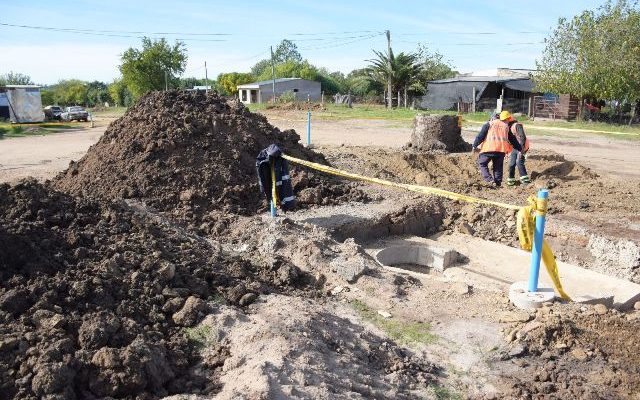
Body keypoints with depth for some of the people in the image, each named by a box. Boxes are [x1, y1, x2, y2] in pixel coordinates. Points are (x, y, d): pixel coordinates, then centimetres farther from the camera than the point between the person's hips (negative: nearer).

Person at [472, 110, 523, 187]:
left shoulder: (490, 124, 11)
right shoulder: (506, 127, 20)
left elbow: (481, 135, 2)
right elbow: (513, 140, 25)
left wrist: (475, 145, 3)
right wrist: (520, 149, 34)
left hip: (489, 148, -3)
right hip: (501, 149, 3)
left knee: (482, 163, 7)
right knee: (498, 167, 16)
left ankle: (490, 179, -8)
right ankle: (498, 183, 16)